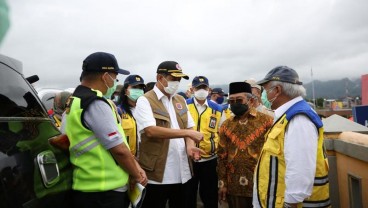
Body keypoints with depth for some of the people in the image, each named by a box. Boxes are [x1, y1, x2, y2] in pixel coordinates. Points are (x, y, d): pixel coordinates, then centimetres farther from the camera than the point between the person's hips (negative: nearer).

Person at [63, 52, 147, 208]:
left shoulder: (76, 101, 11)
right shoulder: (96, 104, -21)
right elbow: (119, 149, -21)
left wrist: (135, 167, 5)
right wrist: (136, 175, -4)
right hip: (103, 193, -9)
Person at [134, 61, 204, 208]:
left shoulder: (181, 100, 13)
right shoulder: (145, 101, -8)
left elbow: (189, 127, 13)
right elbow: (151, 131, -23)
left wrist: (189, 146, -9)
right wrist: (188, 133, -21)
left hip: (182, 172, 6)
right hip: (157, 173, -6)